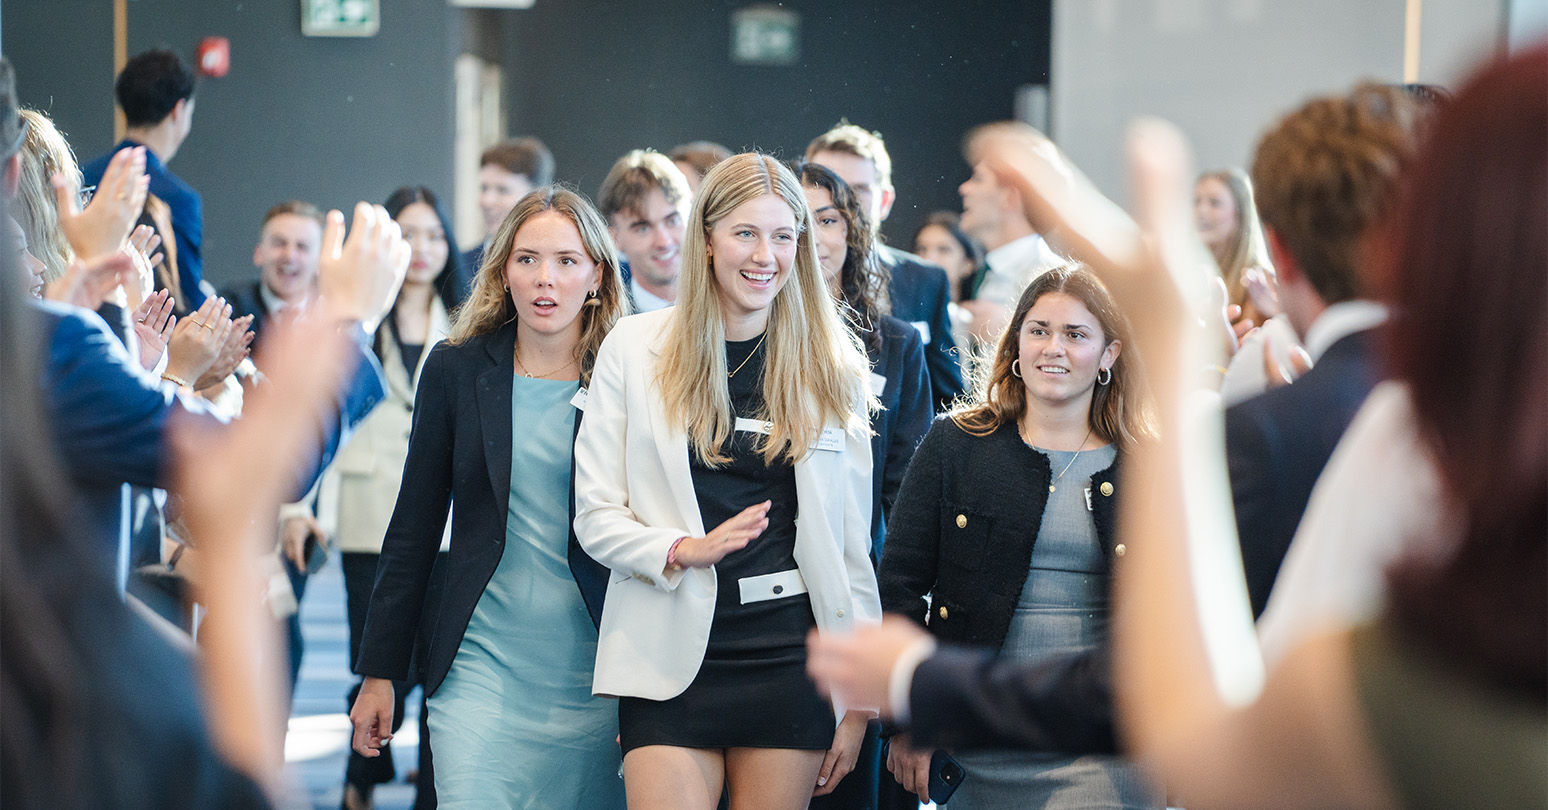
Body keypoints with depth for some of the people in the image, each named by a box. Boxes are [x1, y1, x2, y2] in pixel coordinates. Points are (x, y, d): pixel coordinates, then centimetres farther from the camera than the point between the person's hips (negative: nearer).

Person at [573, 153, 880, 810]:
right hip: (671, 658, -1)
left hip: (791, 656, 1)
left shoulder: (832, 364, 7)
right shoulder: (634, 349, 4)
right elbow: (595, 516, 3)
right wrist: (684, 549, -16)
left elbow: (852, 544, 7)